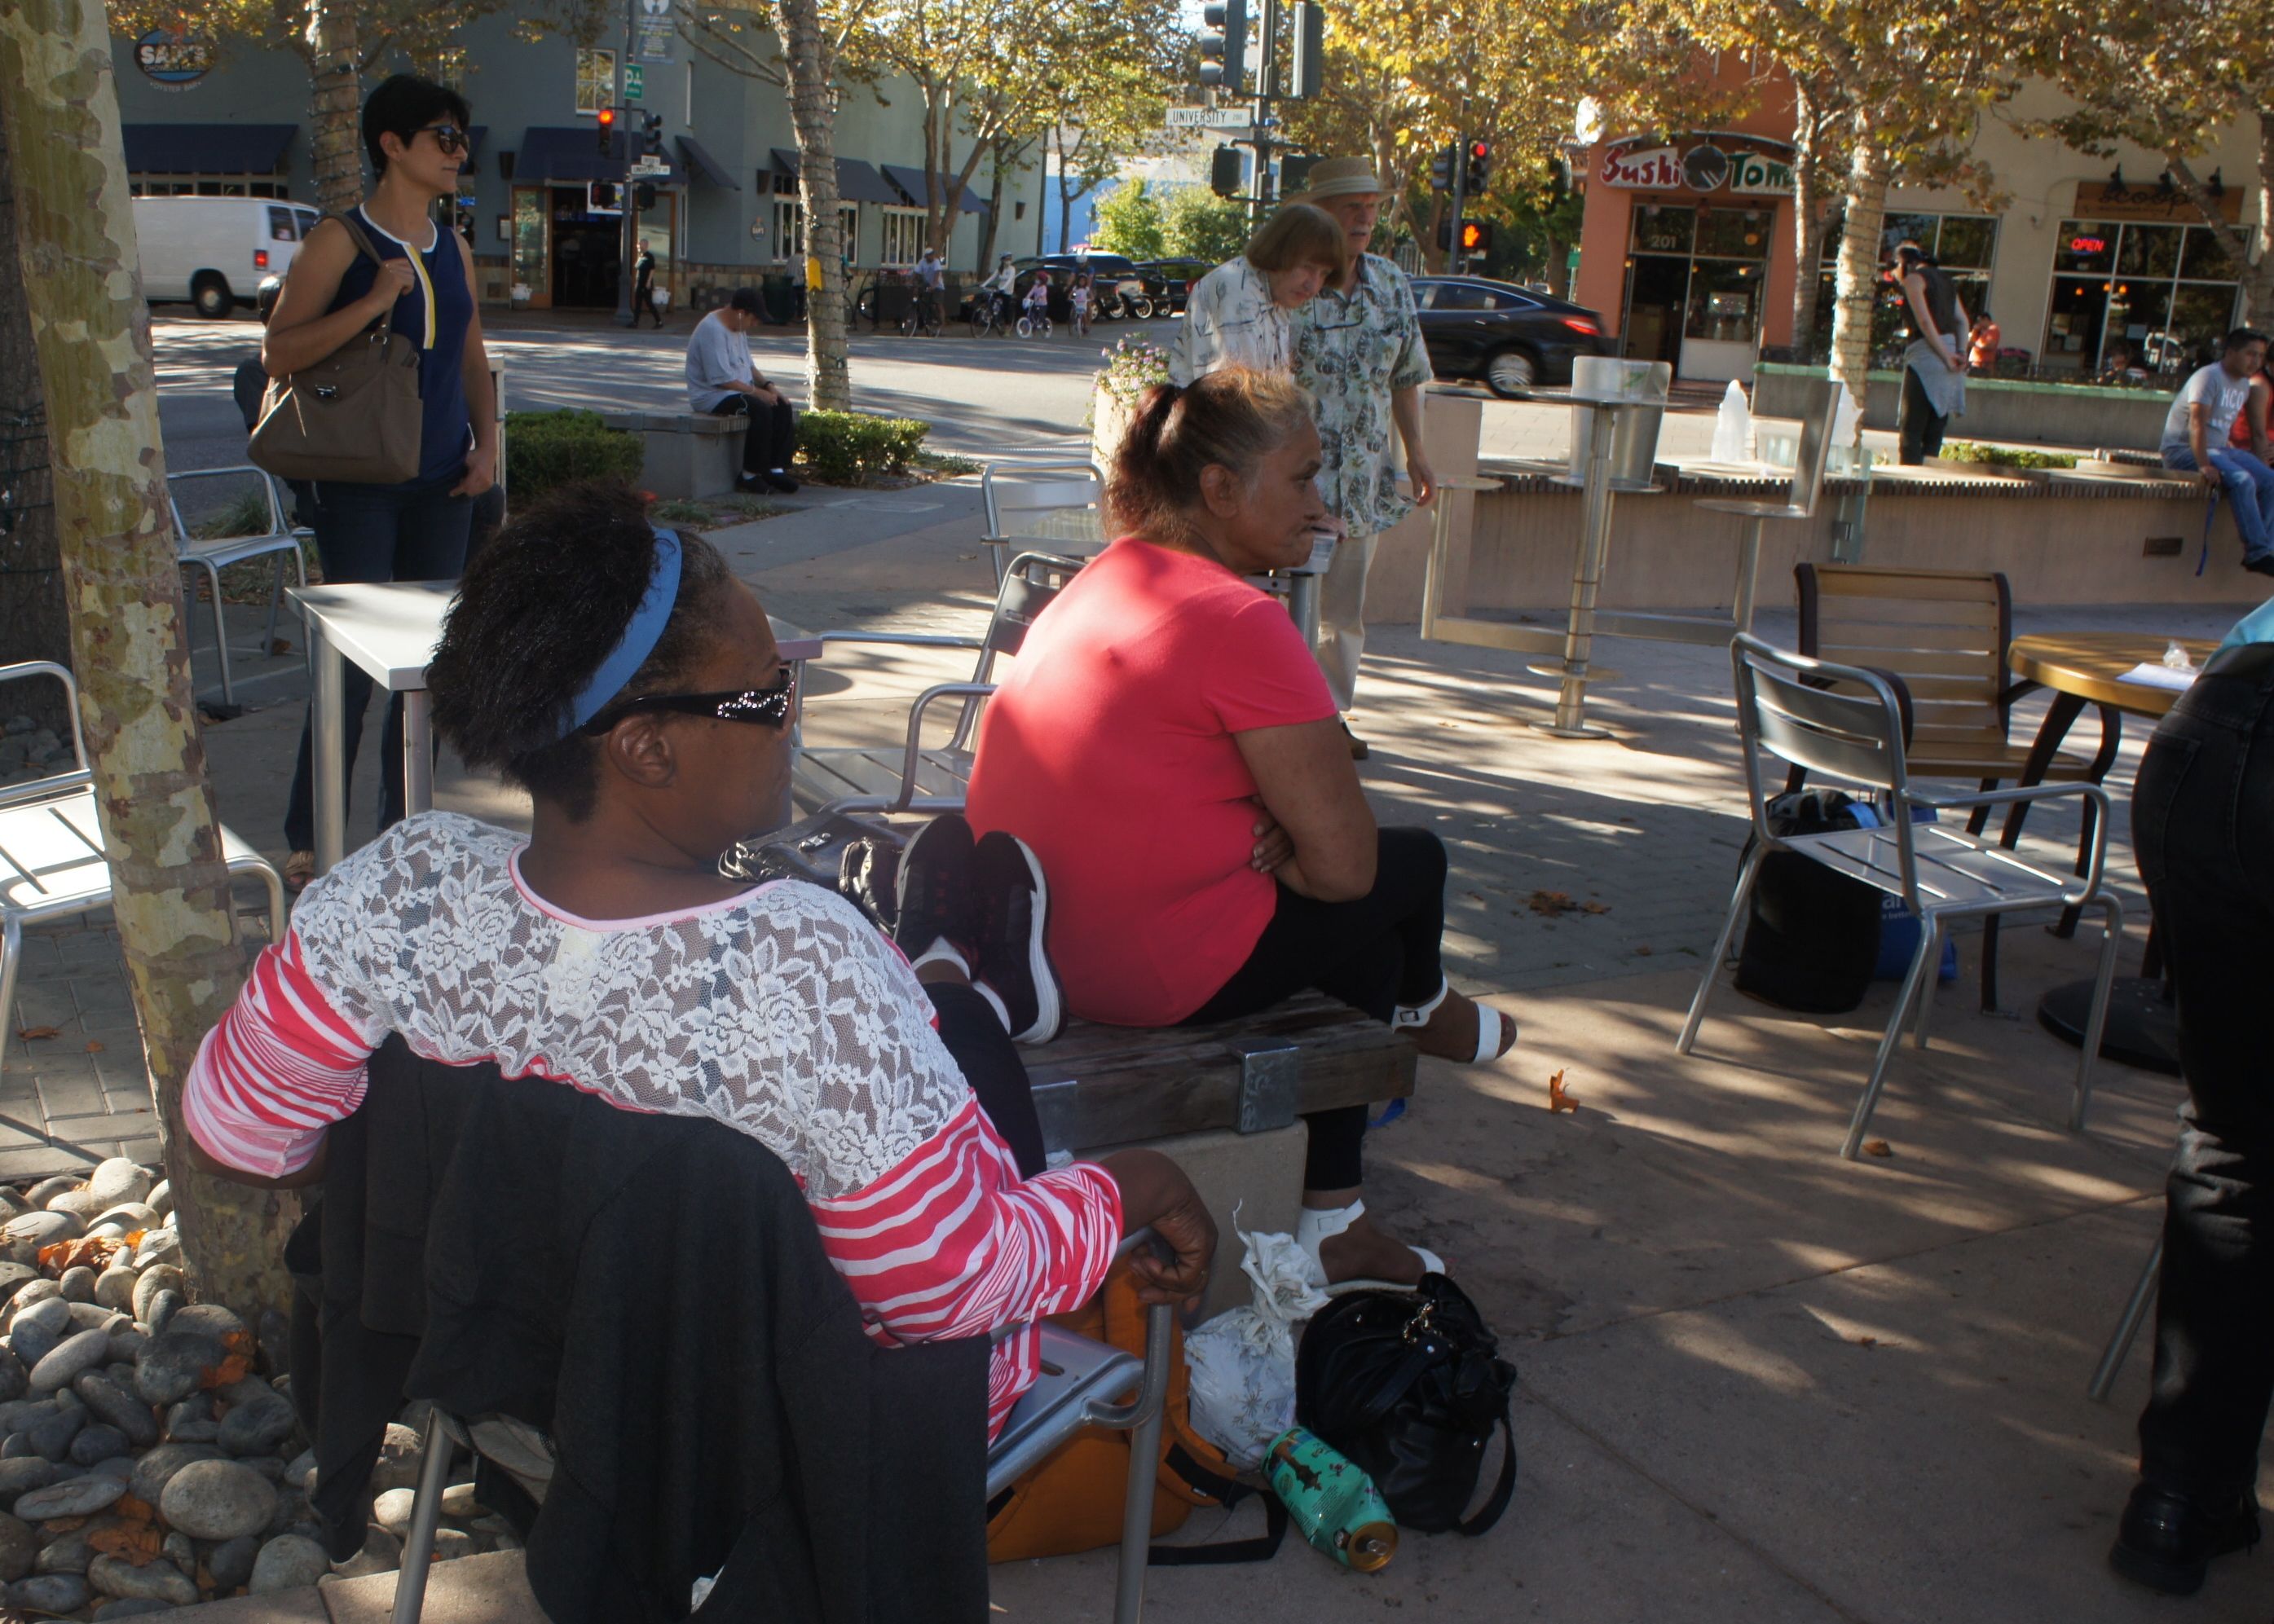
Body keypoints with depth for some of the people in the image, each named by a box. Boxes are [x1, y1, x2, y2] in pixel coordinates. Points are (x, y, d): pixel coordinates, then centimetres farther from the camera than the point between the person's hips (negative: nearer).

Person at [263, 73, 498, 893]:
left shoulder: (453, 248, 12)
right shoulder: (340, 241, -6)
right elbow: (278, 352, -11)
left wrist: (486, 444, 7)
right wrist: (372, 304, -21)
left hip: (443, 483, 6)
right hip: (361, 480, -6)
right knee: (355, 659, -6)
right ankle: (308, 842, 6)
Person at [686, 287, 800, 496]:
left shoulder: (738, 329, 12)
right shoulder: (713, 330, -20)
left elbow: (749, 365, 22)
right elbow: (721, 379, -25)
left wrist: (769, 386, 5)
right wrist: (757, 392, -20)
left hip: (739, 391, 10)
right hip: (712, 396, -10)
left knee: (783, 408, -5)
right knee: (762, 410, -31)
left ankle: (776, 470, -8)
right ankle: (750, 475, -23)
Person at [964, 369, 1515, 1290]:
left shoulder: (1100, 580, 8)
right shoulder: (1237, 621, -21)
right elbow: (1343, 861, -21)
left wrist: (1260, 836, 0)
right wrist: (1274, 852, 1)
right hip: (1160, 970, -9)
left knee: (1363, 938, 26)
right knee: (1412, 864, 13)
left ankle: (1333, 1227, 34)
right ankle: (1420, 1007, 47)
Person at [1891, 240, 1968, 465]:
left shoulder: (1914, 278, -3)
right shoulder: (1944, 278, 20)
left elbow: (1925, 322, -13)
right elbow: (1963, 321, 12)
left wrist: (1946, 357, -13)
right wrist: (1961, 352, 2)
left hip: (1926, 355, -7)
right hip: (1949, 349, 7)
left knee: (1912, 430, -6)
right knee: (1934, 430, 8)